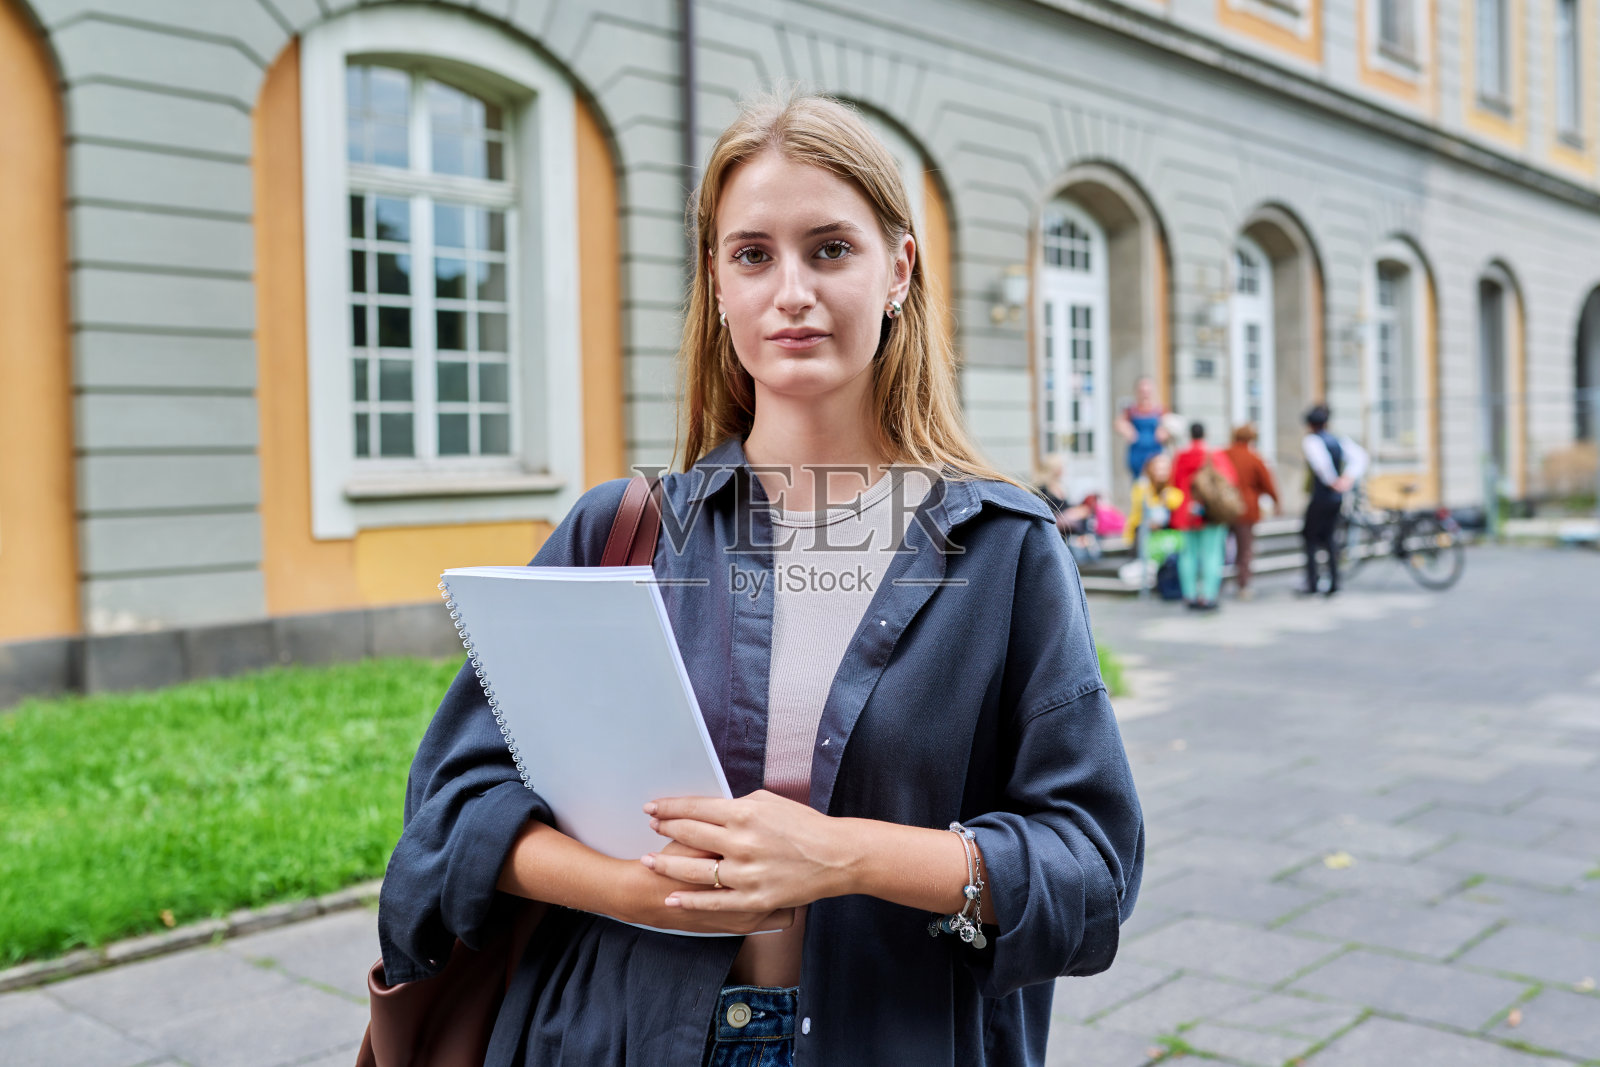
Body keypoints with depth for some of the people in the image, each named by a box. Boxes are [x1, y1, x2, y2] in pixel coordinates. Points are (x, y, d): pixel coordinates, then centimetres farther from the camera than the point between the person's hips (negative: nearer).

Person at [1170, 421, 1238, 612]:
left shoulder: (1180, 458, -1)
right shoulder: (1216, 457, -7)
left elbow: (1174, 484, 5)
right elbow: (1230, 480, -7)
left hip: (1186, 515, 3)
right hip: (1212, 515, -2)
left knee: (1189, 554, 9)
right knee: (1211, 554, 1)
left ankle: (1191, 595, 11)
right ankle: (1208, 596, -2)